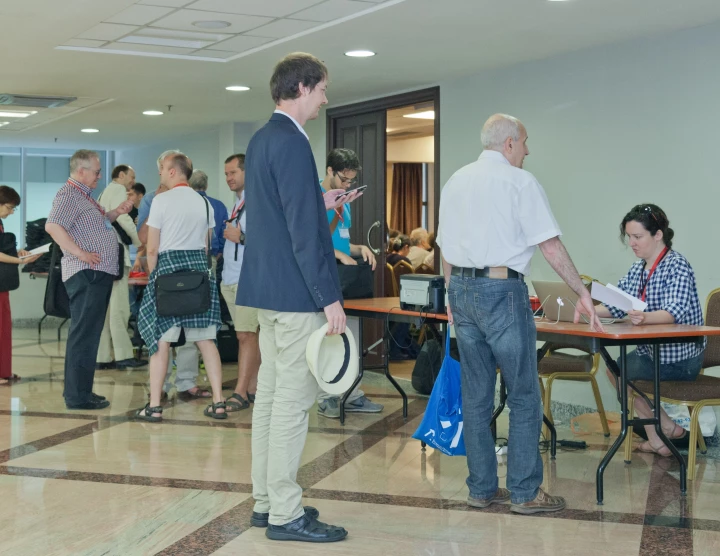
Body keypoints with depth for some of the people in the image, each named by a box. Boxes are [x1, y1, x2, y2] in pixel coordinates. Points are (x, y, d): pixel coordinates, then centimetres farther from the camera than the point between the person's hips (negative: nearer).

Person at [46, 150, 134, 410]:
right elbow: (52, 226, -26)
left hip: (98, 274, 11)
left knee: (88, 334, 15)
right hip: (86, 273, -11)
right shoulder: (68, 194, -12)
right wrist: (80, 253, -24)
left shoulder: (84, 195, 20)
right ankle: (77, 396, -4)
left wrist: (116, 212, 17)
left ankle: (80, 390, 23)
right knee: (84, 335, -8)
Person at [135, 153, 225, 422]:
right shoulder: (204, 203, 10)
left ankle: (154, 406, 0)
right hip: (199, 267, 5)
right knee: (206, 338, 7)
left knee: (161, 338, -1)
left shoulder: (161, 200, -6)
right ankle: (218, 402, 5)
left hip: (169, 264, -5)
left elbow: (152, 249, -7)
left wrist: (153, 275, 7)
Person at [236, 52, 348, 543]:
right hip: (296, 292, -10)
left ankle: (266, 501, 22)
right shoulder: (292, 143, -16)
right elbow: (304, 230, -20)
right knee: (294, 400, -4)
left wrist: (320, 204, 27)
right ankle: (285, 514, 3)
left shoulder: (262, 139, 14)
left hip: (267, 286, 10)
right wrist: (330, 298, -18)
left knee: (271, 393, 14)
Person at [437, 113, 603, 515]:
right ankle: (525, 492, 4)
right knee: (524, 395, 1)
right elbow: (551, 247, -9)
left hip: (461, 288, 7)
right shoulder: (520, 182, -6)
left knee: (476, 394, 10)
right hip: (502, 290, -7)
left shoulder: (456, 182, 14)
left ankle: (482, 489, 15)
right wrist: (583, 293, -3)